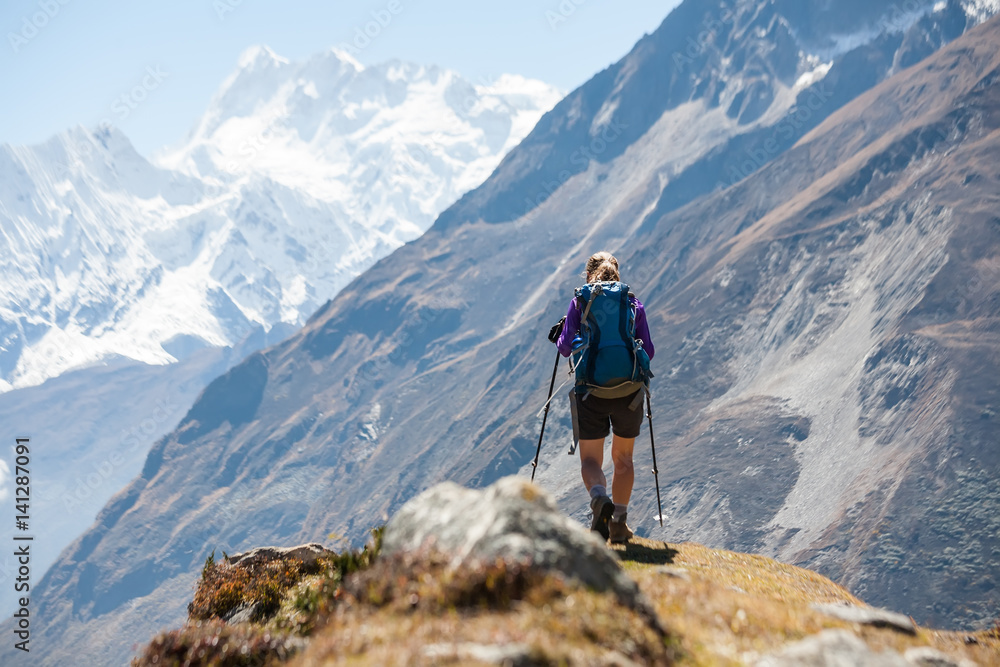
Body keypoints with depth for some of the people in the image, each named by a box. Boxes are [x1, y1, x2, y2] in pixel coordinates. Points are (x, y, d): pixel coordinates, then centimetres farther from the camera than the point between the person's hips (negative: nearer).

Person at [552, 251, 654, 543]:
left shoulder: (580, 302, 2)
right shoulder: (633, 303, 6)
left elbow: (566, 347, -2)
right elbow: (648, 351, 4)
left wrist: (559, 337, 20)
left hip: (591, 390, -1)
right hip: (629, 391, 2)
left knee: (590, 459, 6)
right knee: (623, 457, 19)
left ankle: (600, 499, -25)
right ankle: (618, 523, 16)